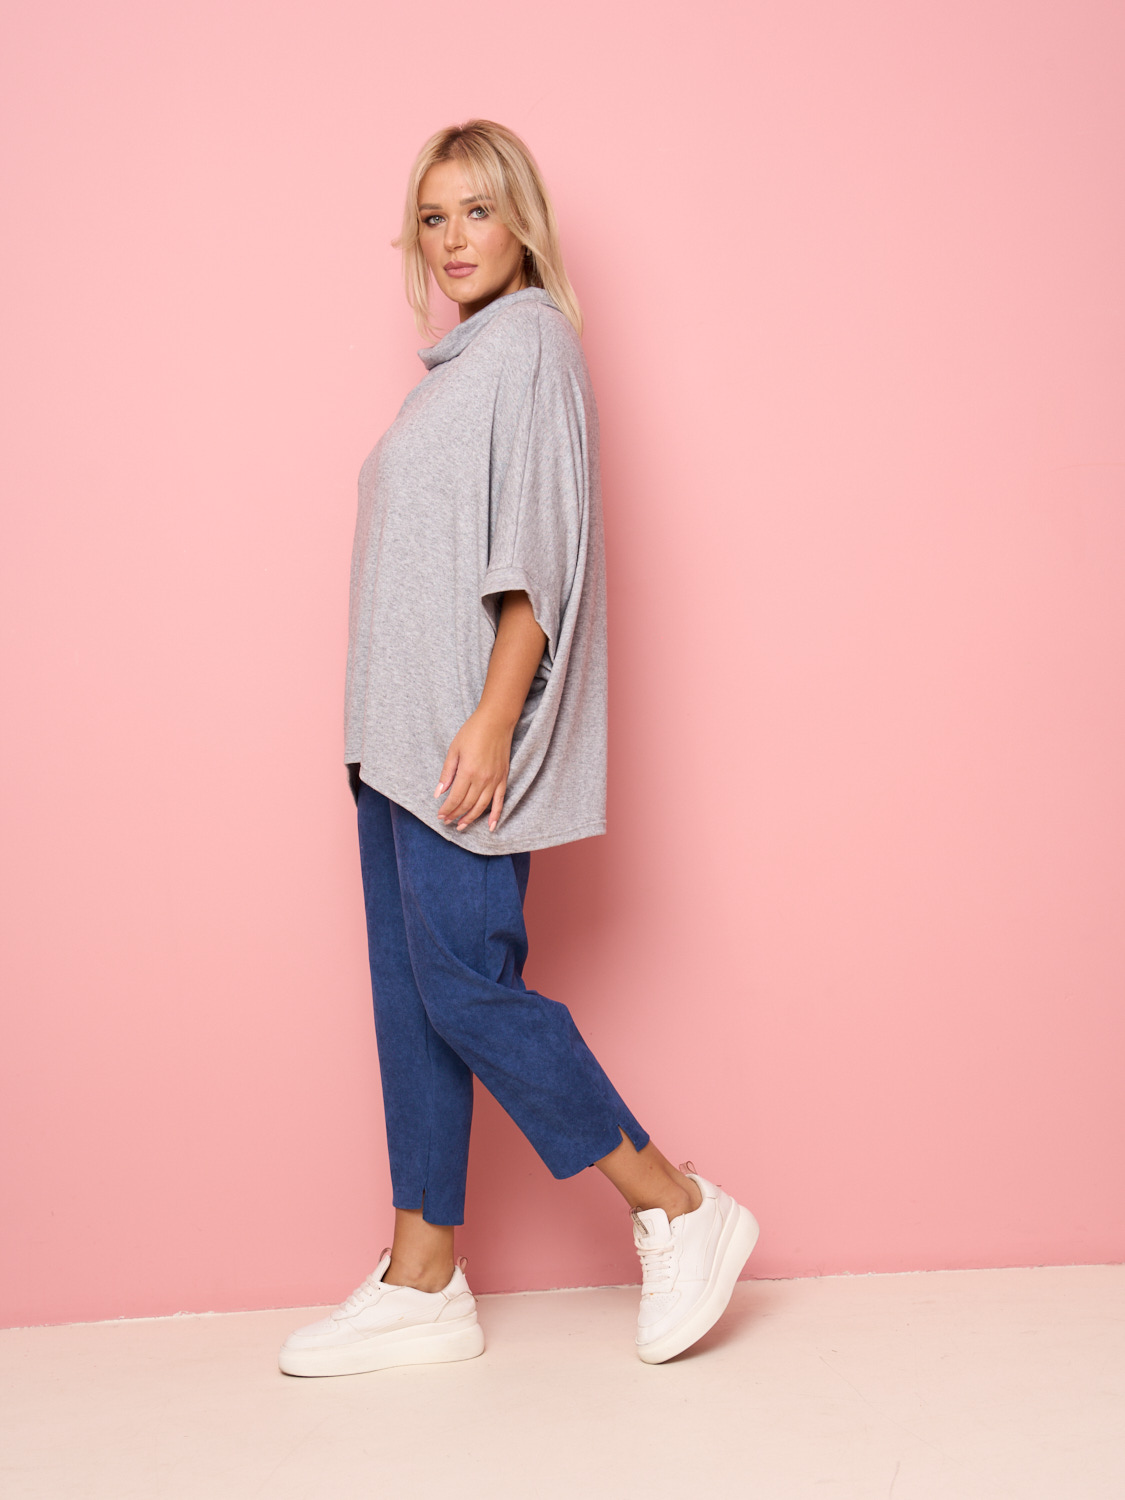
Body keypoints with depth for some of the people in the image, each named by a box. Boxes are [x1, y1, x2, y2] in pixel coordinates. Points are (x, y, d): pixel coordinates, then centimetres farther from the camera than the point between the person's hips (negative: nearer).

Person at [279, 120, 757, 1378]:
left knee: (464, 983, -10)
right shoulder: (458, 360, 21)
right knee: (409, 992, 7)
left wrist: (491, 720, -22)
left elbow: (540, 548, -15)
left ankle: (680, 1215, 3)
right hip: (398, 733, 9)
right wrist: (394, 731, 18)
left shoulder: (532, 341, -6)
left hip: (467, 736, -9)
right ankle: (421, 1285, 14)